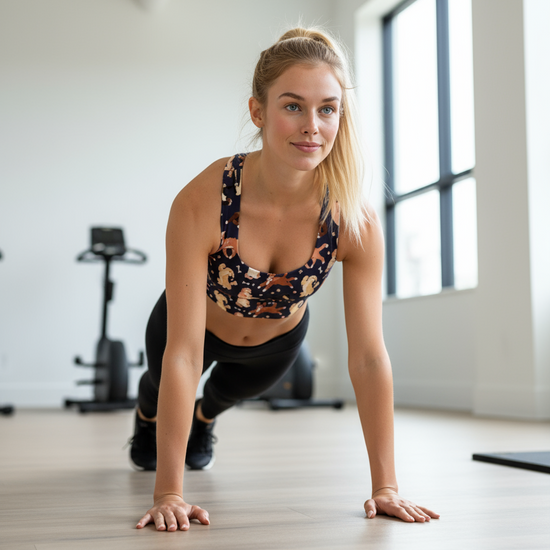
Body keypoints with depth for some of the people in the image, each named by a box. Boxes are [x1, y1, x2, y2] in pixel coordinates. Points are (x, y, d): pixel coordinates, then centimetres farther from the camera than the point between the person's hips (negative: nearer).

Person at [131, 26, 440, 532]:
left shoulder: (357, 221, -35)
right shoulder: (201, 203, -42)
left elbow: (369, 357, -30)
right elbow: (183, 355, -41)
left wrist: (385, 485, -29)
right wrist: (168, 493, -40)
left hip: (278, 339, 2)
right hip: (201, 327, -2)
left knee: (232, 392, 35)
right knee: (161, 387, 30)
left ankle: (204, 417, 72)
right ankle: (148, 415, 68)